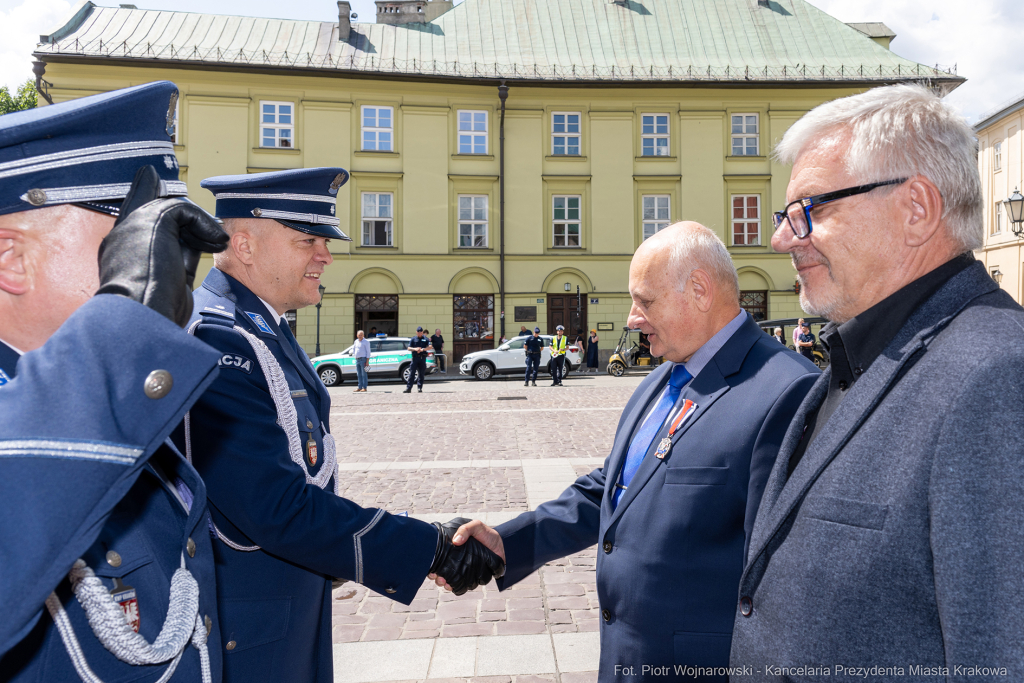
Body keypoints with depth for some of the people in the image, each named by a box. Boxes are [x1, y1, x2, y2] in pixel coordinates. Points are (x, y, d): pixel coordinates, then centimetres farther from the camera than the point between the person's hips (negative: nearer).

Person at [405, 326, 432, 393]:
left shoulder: (425, 339, 8)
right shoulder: (413, 339, 9)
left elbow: (430, 347, -3)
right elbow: (409, 348, 5)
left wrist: (423, 349, -17)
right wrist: (415, 349, -15)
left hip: (422, 358, 1)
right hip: (415, 357, -1)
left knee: (421, 374, 3)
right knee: (412, 373, -6)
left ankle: (419, 388, 9)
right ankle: (408, 388, -7)